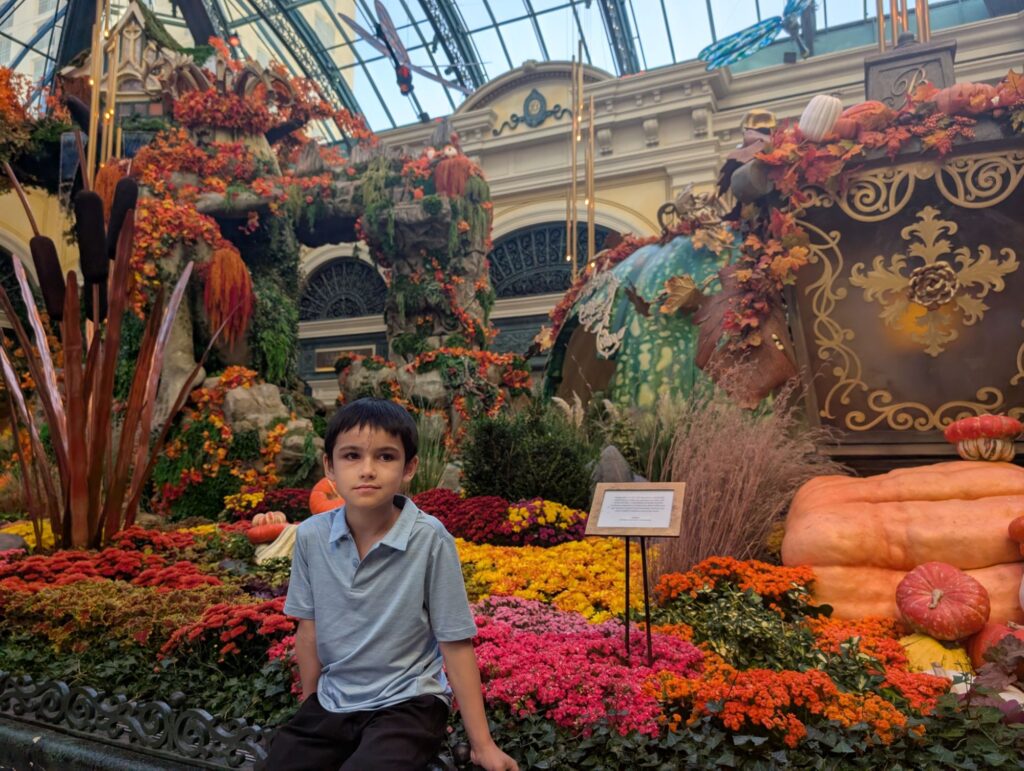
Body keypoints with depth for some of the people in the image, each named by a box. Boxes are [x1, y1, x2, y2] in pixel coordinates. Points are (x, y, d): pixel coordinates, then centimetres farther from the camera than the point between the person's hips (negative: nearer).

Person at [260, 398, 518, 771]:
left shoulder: (429, 539, -20)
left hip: (407, 702, -4)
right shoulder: (311, 536, -9)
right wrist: (309, 703, 14)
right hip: (332, 701, 5)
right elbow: (309, 627, 5)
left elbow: (456, 643, -13)